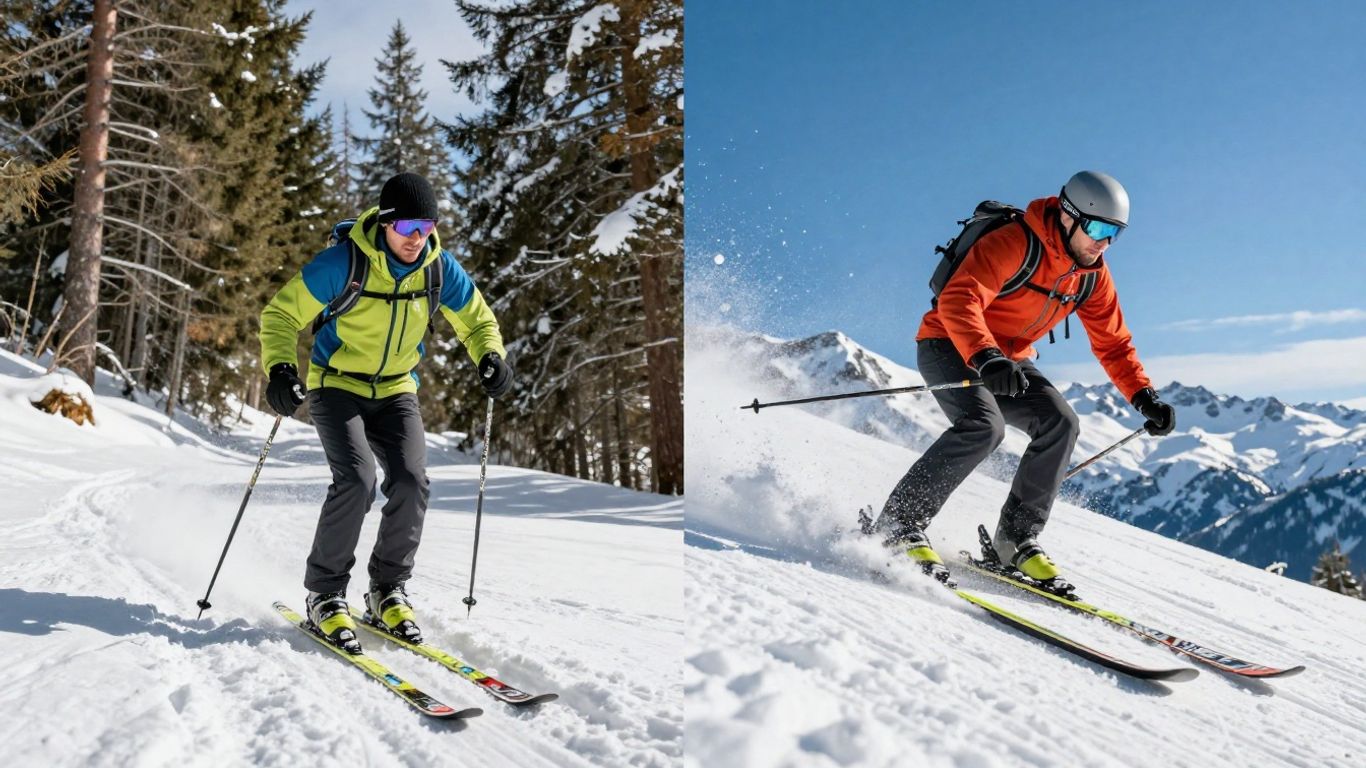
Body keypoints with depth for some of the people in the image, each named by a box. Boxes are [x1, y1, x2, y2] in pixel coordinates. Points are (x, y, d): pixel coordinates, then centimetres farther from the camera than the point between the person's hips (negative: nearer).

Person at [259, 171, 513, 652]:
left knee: (411, 484, -15)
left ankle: (388, 590, 7)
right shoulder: (343, 262, -20)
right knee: (357, 480, -23)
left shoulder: (440, 268, -9)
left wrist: (491, 357, -17)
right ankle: (325, 594, -2)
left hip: (396, 391, 4)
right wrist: (280, 368, -30)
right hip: (336, 387, -3)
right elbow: (281, 314, -13)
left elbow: (477, 320, 4)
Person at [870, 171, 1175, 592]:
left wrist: (1146, 398, -6)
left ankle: (1018, 535, -2)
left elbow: (1113, 343, 7)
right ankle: (899, 522, -20)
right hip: (948, 344, -7)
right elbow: (957, 300, -36)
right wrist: (985, 359, -51)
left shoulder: (1092, 274, 0)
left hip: (1007, 360, 7)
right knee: (985, 425, -31)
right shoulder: (1013, 244, -23)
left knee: (1061, 422, -15)